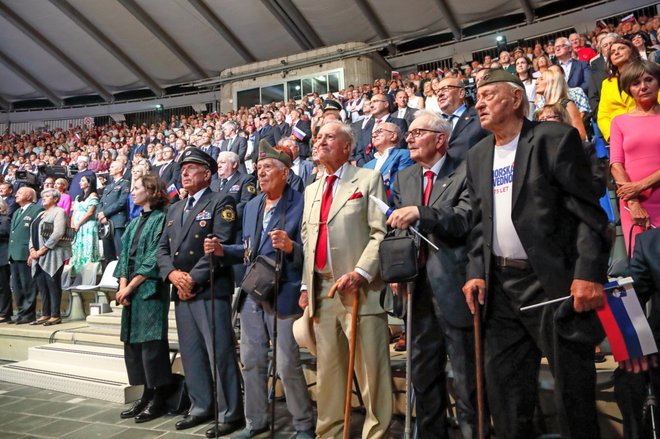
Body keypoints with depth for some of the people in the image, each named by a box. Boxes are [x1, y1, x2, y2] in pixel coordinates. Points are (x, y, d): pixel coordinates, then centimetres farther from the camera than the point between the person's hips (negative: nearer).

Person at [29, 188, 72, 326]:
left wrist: (42, 250, -15)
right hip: (38, 255, 8)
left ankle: (55, 316, -3)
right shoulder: (40, 214, 23)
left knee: (52, 283, -8)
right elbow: (33, 233, 19)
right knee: (42, 284, 5)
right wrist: (32, 250, 1)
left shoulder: (59, 212, -3)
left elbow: (57, 233, -14)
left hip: (53, 254, -8)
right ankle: (45, 314, 11)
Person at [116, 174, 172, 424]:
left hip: (150, 289, -8)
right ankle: (147, 394, 21)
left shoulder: (161, 219, -6)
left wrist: (130, 287, -12)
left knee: (152, 342, -5)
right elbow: (125, 255, 14)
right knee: (133, 342, 10)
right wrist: (122, 285, 0)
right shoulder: (135, 222, 18)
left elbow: (154, 259, -13)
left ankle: (158, 399, 6)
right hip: (131, 291, 8)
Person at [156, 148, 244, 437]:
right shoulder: (174, 210, 20)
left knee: (220, 354, -4)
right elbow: (163, 248, 16)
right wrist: (172, 274, -4)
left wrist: (193, 278, -14)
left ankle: (230, 414, 5)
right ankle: (200, 407, 25)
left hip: (210, 290, -7)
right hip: (181, 292, 7)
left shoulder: (220, 203, -3)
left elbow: (221, 246, -13)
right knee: (191, 354, 13)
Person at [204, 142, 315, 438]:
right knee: (251, 361, 15)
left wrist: (291, 247, -34)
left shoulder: (300, 204, -11)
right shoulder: (252, 206, 12)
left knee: (287, 365, 0)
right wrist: (222, 250, 2)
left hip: (283, 296, -7)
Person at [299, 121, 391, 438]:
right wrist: (306, 286, 13)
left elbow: (381, 233, -7)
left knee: (371, 370, -3)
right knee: (327, 370, 13)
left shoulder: (368, 180, 2)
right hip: (322, 291, 6)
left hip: (359, 290, -6)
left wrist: (359, 273, -18)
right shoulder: (311, 190, 21)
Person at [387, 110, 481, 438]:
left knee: (466, 375, 4)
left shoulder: (465, 172, -5)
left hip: (454, 287, -6)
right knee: (423, 373, 17)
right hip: (418, 288, 6)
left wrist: (419, 212, -28)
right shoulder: (404, 178, 14)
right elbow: (397, 230, 13)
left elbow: (465, 217, -19)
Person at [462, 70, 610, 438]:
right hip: (500, 285, 6)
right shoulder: (478, 155, 13)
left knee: (573, 385, 5)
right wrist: (477, 272, 4)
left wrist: (590, 274, -18)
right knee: (503, 387, 13)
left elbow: (588, 213, -11)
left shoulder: (555, 138, -5)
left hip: (554, 281, -6)